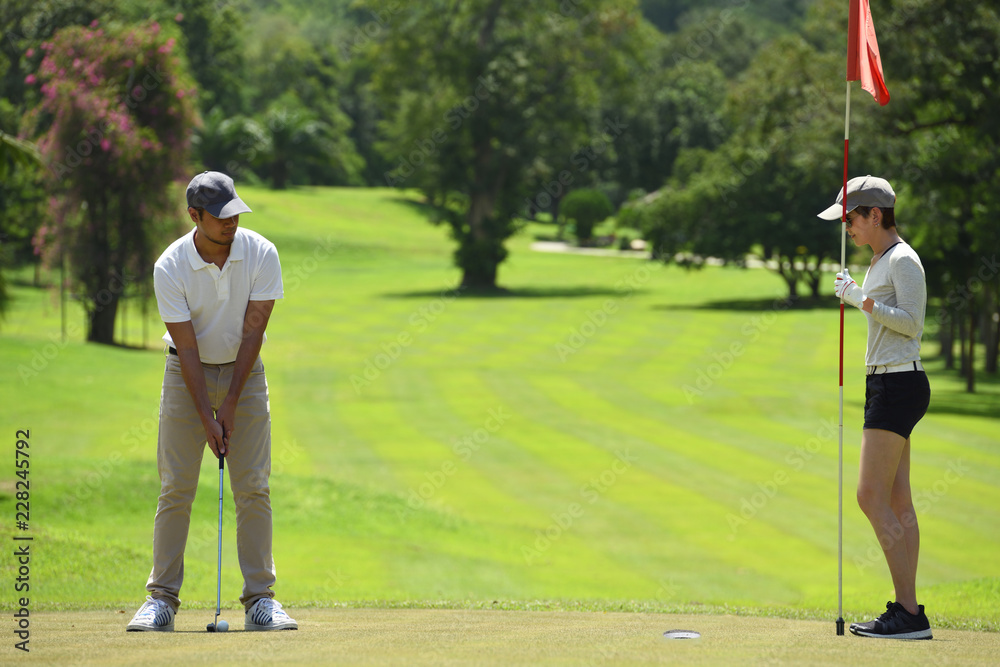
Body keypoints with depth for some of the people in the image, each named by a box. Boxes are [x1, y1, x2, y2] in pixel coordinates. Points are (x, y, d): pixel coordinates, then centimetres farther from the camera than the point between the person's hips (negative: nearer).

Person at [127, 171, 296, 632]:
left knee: (253, 487, -5)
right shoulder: (169, 268, -19)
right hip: (188, 372, -1)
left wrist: (231, 404, -15)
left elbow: (252, 331, -13)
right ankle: (162, 598, 0)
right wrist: (207, 418, -20)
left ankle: (260, 599, -2)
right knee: (175, 488, -5)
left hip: (244, 370, 1)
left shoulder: (261, 254, -16)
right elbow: (187, 347, -18)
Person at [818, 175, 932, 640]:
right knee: (898, 503, 6)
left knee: (872, 497, -13)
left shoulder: (902, 260, -11)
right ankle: (906, 609, 5)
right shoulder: (881, 261, 17)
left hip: (898, 385, -10)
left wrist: (869, 304, -29)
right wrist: (853, 294, 38)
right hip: (886, 383, 10)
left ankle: (909, 613, -14)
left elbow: (911, 322, -18)